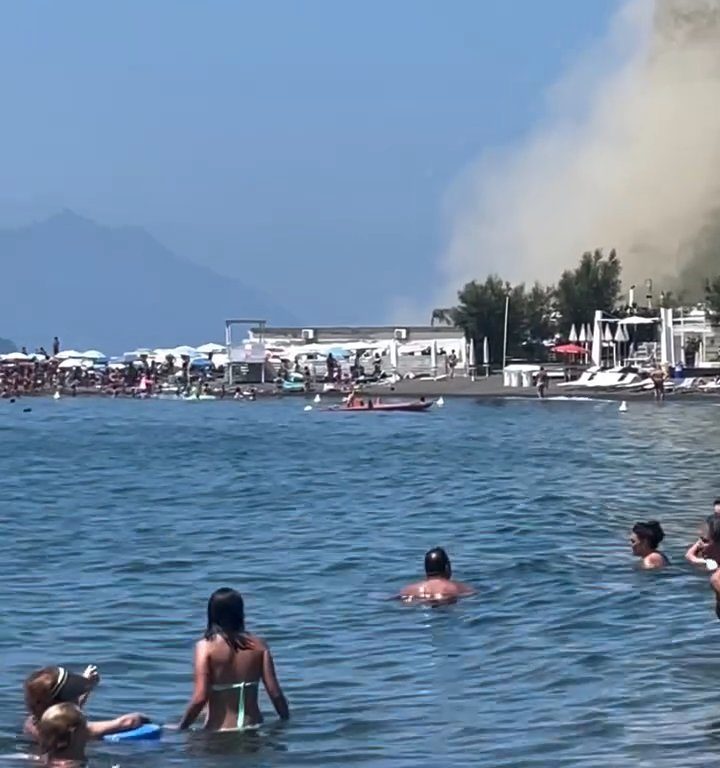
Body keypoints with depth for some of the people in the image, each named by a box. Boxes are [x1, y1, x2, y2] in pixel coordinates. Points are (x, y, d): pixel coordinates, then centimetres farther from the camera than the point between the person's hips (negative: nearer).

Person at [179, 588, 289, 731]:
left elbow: (200, 698, -11)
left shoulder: (206, 646, -5)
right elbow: (275, 693, 0)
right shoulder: (258, 646, 4)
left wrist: (181, 728, 0)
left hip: (219, 732, -3)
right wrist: (286, 721, 15)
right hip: (253, 731, 3)